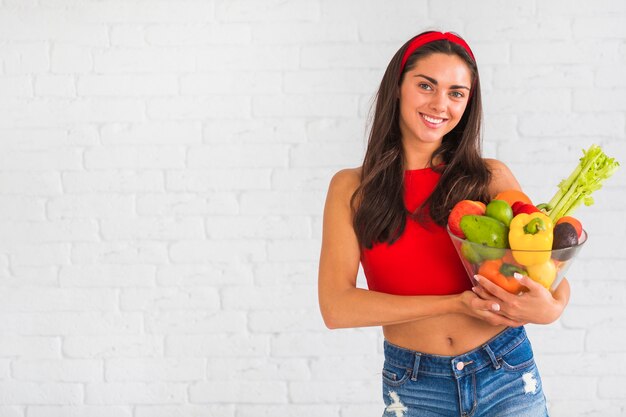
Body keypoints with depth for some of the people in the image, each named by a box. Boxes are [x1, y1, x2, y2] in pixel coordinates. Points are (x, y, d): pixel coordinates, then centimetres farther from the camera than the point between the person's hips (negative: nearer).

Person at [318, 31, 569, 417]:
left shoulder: (491, 177, -2)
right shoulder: (352, 188, -3)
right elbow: (336, 307, -12)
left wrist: (550, 309, -24)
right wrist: (459, 302, -19)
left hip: (507, 375, 1)